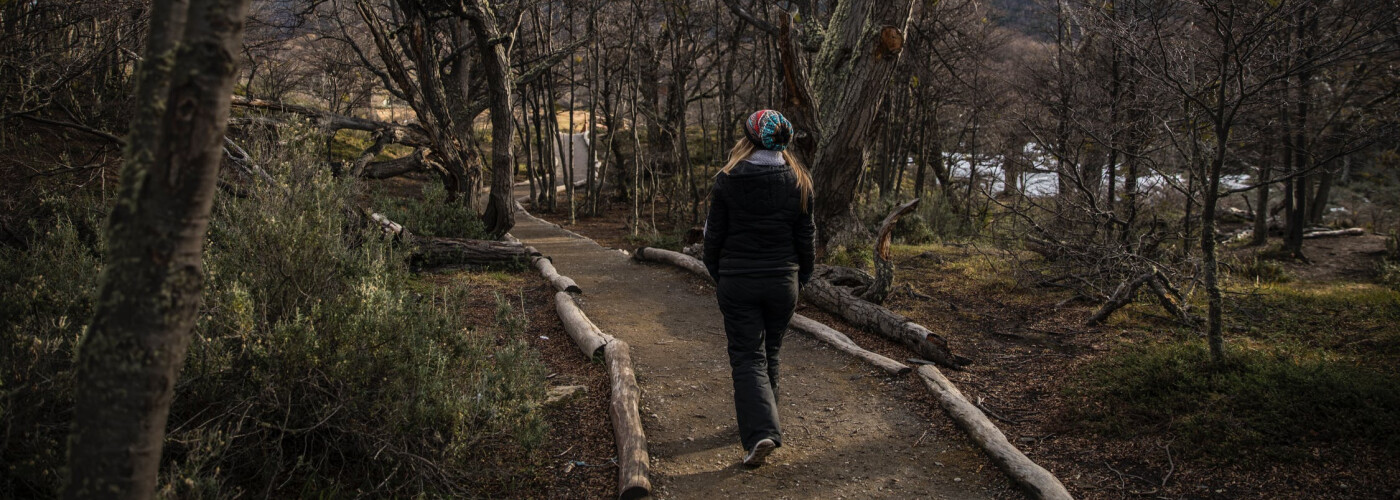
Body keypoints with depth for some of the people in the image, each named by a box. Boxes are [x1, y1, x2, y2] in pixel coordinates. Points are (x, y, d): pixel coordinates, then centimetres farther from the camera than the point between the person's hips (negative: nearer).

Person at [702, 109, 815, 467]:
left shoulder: (727, 180, -9)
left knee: (748, 357, 2)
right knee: (770, 354, 18)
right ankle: (762, 421, 32)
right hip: (782, 281, 3)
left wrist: (716, 276, 12)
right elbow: (805, 236, 2)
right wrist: (802, 278, 14)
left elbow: (714, 234, -3)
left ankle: (761, 431, -14)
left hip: (737, 282, -2)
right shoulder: (799, 181, -2)